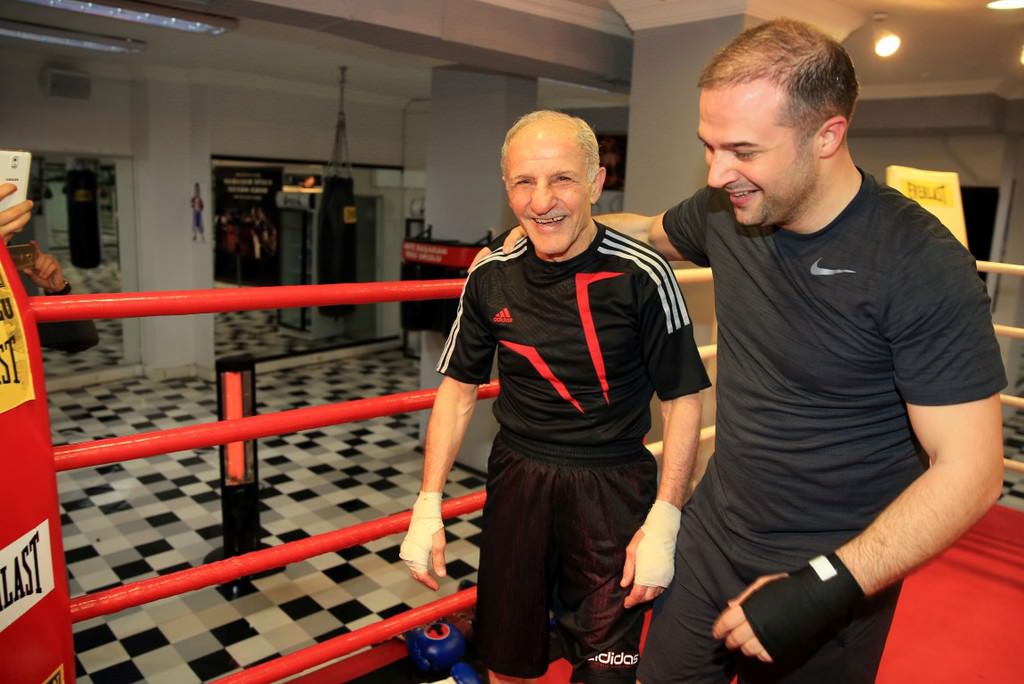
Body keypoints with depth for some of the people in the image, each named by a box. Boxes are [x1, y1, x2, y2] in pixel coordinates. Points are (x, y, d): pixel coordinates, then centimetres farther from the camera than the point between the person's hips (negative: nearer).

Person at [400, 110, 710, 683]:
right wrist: (429, 503, 1)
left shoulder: (641, 275, -15)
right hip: (517, 478, 3)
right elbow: (459, 389, 5)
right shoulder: (491, 277, -5)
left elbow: (683, 398, -8)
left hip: (612, 485, -3)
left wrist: (664, 518, -12)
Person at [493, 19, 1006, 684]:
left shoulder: (923, 266, -23)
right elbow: (651, 231, 17)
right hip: (712, 532, 5)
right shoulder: (724, 210, -7)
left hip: (835, 575, -4)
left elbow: (968, 471, -21)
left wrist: (828, 588, -26)